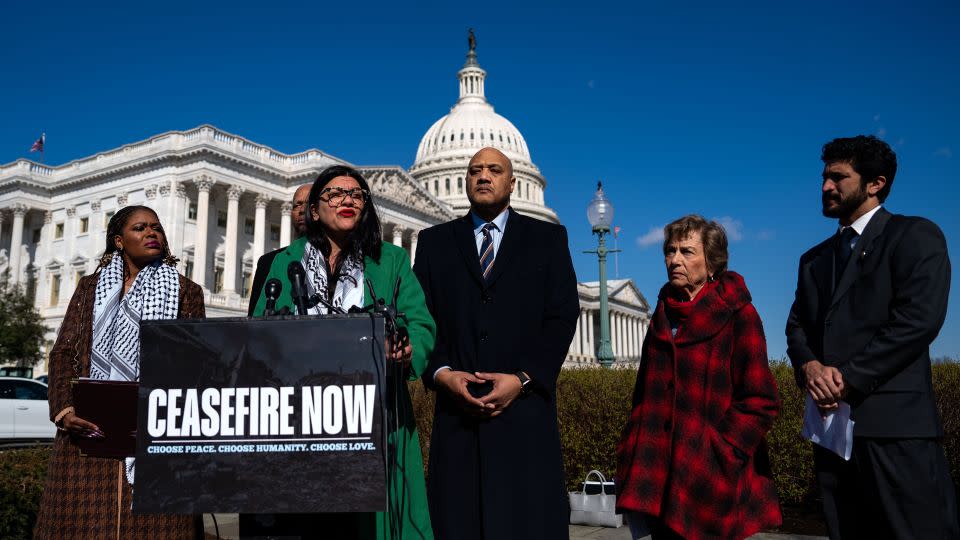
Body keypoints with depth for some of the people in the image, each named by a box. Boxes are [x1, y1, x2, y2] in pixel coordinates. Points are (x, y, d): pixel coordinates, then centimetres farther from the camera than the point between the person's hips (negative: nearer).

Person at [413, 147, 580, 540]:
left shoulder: (548, 238, 11)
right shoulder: (435, 241, 15)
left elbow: (562, 317, 2)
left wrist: (523, 379, -9)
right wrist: (441, 373, -8)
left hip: (525, 408, -1)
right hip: (456, 409, 1)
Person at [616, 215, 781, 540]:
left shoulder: (737, 315, -6)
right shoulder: (663, 316, 10)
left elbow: (760, 402, -10)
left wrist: (718, 457, -16)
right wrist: (635, 458, 7)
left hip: (712, 480, -5)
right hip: (661, 477, 5)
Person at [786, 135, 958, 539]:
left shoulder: (915, 236, 2)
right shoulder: (814, 259, 23)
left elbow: (919, 319, -11)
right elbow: (797, 325, 15)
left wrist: (850, 378, -13)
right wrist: (810, 366, -8)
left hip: (894, 421, -6)